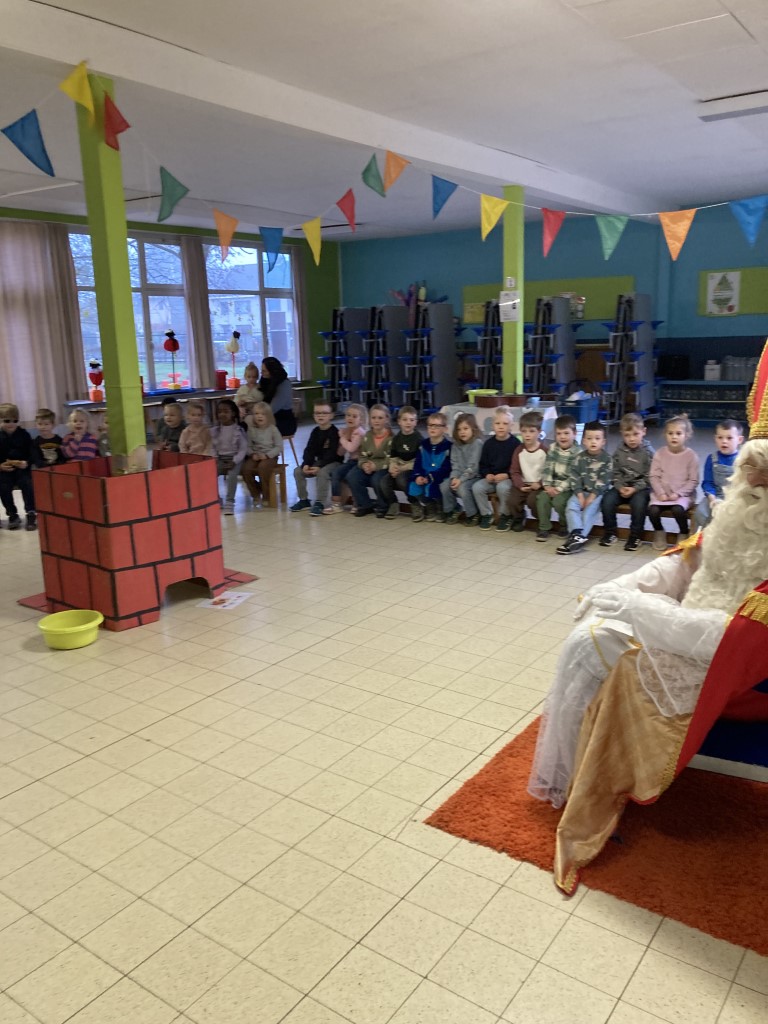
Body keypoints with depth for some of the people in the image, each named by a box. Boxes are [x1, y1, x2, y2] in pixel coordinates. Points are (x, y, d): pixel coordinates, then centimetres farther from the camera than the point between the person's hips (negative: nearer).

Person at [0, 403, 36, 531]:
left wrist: (27, 463, -18)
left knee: (27, 485, -19)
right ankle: (13, 515, 6)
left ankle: (31, 513, -7)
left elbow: (31, 453, 1)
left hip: (22, 469, -1)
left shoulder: (24, 434, 1)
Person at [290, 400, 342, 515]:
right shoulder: (315, 432, 8)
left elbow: (333, 454, -21)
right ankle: (303, 500, 4)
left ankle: (319, 502, -28)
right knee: (298, 471, -8)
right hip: (319, 461, 7)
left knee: (322, 472, -37)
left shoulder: (335, 432, -13)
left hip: (333, 462, -7)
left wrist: (320, 466, -30)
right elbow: (309, 450, 3)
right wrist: (306, 464, -16)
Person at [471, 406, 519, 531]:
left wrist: (506, 475, -20)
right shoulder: (489, 443, 7)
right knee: (477, 487, -22)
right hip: (490, 478, 4)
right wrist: (487, 474, -8)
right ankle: (486, 514, 0)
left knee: (502, 487, -36)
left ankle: (504, 516, -10)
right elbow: (483, 464, 11)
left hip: (508, 478, -4)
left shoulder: (515, 443, -5)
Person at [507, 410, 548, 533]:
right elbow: (514, 472, 5)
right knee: (513, 500, -20)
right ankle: (518, 519, 13)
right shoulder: (519, 450, 4)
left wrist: (540, 484, -16)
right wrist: (520, 485, -10)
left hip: (540, 485, -4)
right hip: (523, 484, 4)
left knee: (532, 500, -30)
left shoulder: (545, 450, -6)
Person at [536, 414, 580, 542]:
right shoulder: (553, 448, 4)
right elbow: (547, 468, 1)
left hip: (569, 487, -4)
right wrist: (547, 485, -12)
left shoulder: (578, 452, -12)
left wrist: (559, 489, -22)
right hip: (553, 485, 5)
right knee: (542, 497, -21)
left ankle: (565, 525, 2)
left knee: (558, 501, -28)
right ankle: (544, 527, -6)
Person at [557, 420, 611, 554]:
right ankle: (577, 534, -33)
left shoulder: (606, 458, -3)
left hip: (598, 493, -3)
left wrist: (592, 496, -16)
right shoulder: (580, 458, 4)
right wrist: (580, 495, -11)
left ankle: (578, 537, -28)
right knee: (571, 506, -21)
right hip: (581, 491, 3)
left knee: (590, 510, -25)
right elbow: (574, 477, 0)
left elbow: (604, 480, -9)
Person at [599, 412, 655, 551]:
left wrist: (635, 488, -19)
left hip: (641, 488, -4)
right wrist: (620, 487, -12)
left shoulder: (648, 452, -6)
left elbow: (649, 477, -8)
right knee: (607, 499, -22)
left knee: (638, 502, -33)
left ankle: (635, 536, -14)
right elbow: (615, 473, 6)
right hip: (622, 486, 4)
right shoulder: (619, 451, 5)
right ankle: (610, 532, -2)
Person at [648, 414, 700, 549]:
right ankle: (659, 532, 7)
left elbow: (693, 480, -5)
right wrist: (661, 493, -14)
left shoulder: (691, 455, -3)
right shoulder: (660, 454, 2)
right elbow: (654, 476, 0)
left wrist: (678, 493, -16)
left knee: (678, 509, -32)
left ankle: (684, 533, -2)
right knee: (653, 510, -25)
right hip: (662, 493, 2)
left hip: (682, 494, -2)